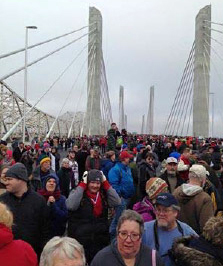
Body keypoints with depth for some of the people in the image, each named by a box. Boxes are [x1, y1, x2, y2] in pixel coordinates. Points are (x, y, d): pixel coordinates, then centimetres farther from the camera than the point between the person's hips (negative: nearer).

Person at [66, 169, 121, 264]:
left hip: (101, 241, 4)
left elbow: (117, 202, -9)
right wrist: (83, 184, -19)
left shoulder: (104, 194, 4)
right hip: (80, 240, -3)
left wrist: (105, 183, -7)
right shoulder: (78, 192, -6)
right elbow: (71, 206, -24)